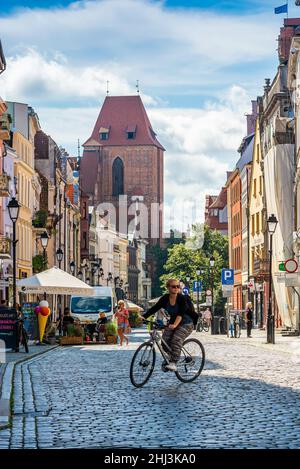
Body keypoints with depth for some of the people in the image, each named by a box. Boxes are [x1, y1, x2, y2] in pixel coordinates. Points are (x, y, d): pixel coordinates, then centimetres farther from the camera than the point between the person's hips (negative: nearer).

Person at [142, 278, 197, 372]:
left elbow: (181, 313, -31)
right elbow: (154, 308, -11)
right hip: (172, 323, 5)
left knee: (176, 340, -28)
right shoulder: (165, 298, -5)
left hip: (186, 323, -5)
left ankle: (173, 363, -31)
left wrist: (175, 324, -47)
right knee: (165, 340, -16)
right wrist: (144, 317, -25)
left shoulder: (182, 298, -19)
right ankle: (169, 358, 8)